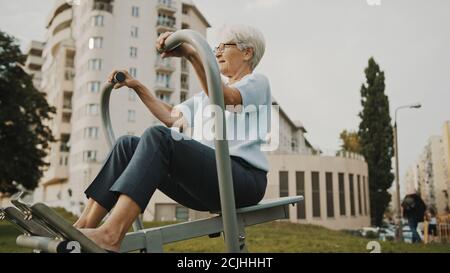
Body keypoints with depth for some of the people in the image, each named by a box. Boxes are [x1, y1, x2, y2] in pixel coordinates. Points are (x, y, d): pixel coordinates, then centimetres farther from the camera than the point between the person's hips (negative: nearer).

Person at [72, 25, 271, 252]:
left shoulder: (257, 82, 6)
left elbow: (224, 98, -18)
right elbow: (172, 117, 24)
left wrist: (191, 54, -31)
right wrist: (137, 86, 19)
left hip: (244, 179, -7)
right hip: (206, 182, 7)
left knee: (158, 137, -28)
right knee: (127, 144, -5)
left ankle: (111, 235, -39)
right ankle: (83, 226, -12)